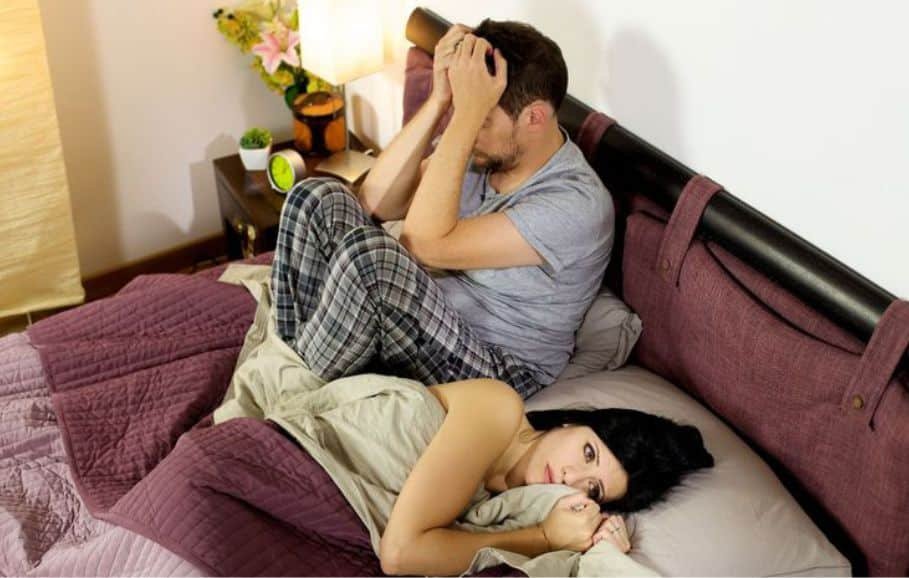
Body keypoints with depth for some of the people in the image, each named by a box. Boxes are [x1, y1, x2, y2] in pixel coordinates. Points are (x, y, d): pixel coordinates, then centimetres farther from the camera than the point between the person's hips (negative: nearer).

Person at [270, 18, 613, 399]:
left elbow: (425, 245, -31)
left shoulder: (578, 205, -25)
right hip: (428, 326, 8)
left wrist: (467, 114, -32)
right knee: (319, 198, -6)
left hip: (493, 373, -8)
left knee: (366, 251, -32)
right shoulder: (489, 151, -1)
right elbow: (374, 203, -7)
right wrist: (439, 100, -16)